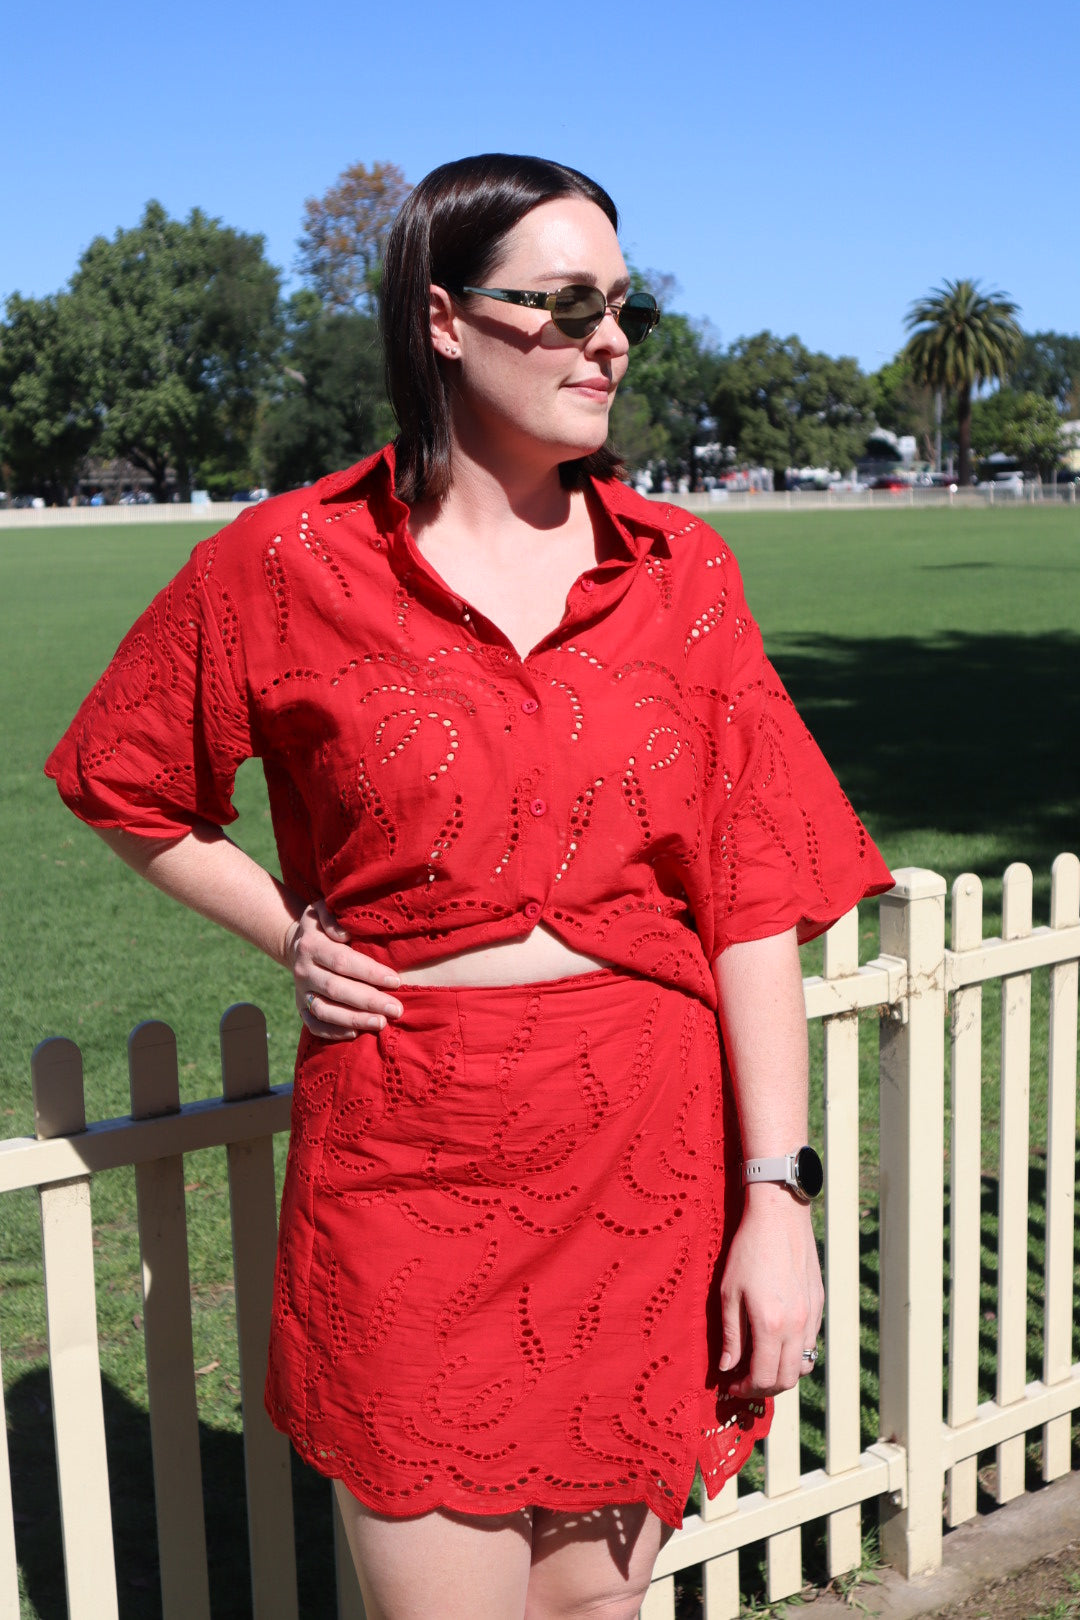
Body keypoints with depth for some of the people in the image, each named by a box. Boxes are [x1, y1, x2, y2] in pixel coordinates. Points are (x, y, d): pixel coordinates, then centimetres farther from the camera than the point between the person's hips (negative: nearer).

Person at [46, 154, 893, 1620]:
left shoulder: (679, 568, 2)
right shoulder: (292, 563, -3)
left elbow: (752, 897, -1)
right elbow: (122, 782, 12)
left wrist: (775, 1193, -5)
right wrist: (295, 936, 1)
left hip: (651, 1157, 2)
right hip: (408, 1161, -2)